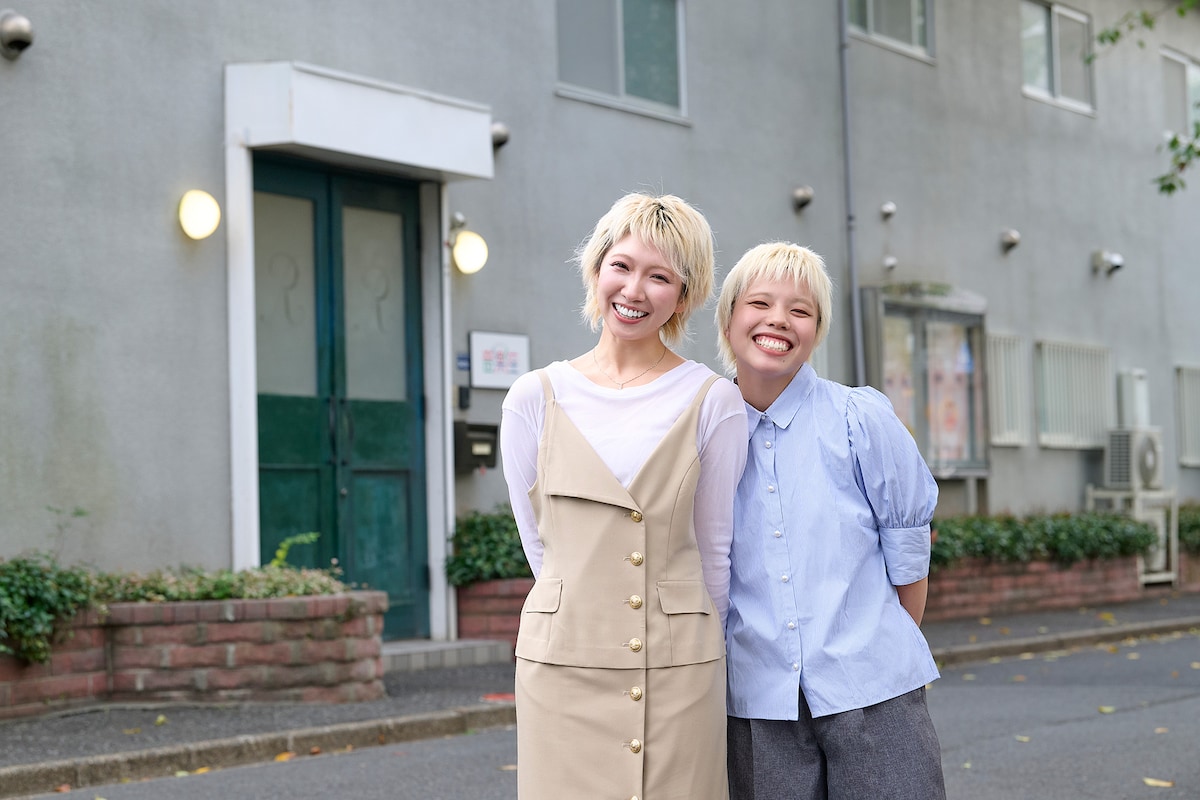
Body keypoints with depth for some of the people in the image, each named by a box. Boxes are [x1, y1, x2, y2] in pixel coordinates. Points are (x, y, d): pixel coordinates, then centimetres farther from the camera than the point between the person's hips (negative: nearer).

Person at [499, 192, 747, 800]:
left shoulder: (713, 403, 0)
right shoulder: (534, 399, 4)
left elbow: (714, 551, 7)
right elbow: (541, 545, 8)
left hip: (678, 672, -1)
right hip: (564, 662, 1)